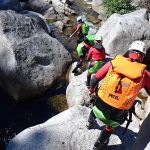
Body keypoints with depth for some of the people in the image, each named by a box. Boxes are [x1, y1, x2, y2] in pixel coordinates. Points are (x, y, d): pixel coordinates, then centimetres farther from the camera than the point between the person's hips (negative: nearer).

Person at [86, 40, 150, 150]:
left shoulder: (114, 62, -4)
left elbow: (95, 79, 1)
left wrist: (92, 89, 21)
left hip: (100, 106, 2)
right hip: (116, 115, -1)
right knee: (110, 126, 34)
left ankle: (90, 123, 68)